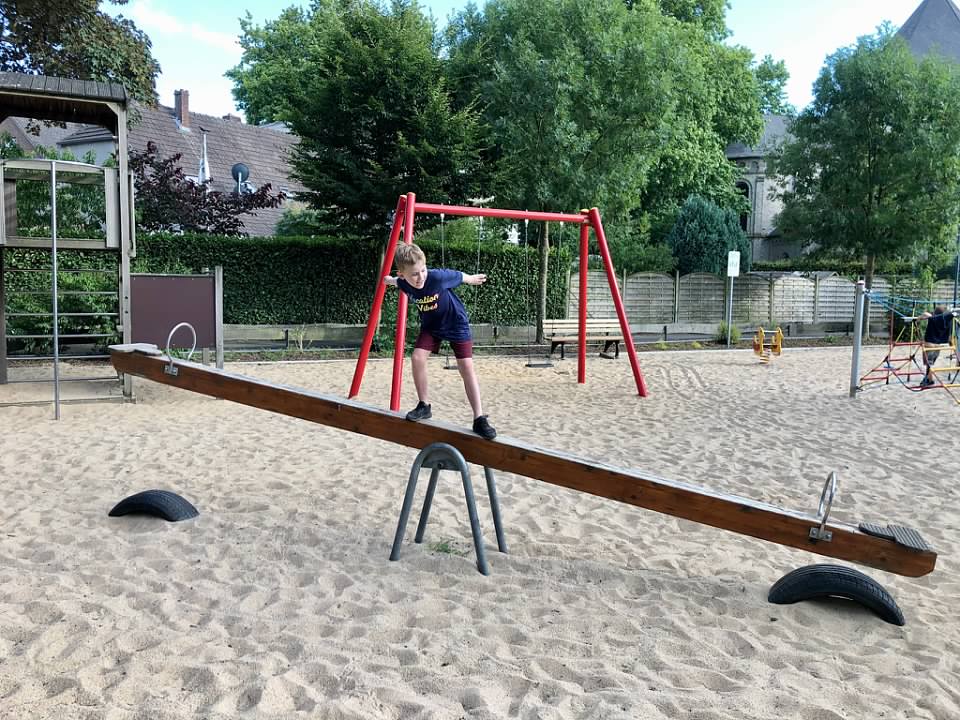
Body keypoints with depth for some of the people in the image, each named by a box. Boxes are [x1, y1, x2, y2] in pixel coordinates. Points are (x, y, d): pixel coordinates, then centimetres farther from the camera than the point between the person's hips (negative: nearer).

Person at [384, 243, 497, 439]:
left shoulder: (438, 277, -33)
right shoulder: (404, 284, -19)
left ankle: (479, 418, -13)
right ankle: (424, 405, 2)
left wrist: (473, 279, 7)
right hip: (431, 326, 4)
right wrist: (391, 281, 25)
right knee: (418, 358, -16)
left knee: (466, 367, -13)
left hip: (456, 324, -4)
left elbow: (459, 276, -12)